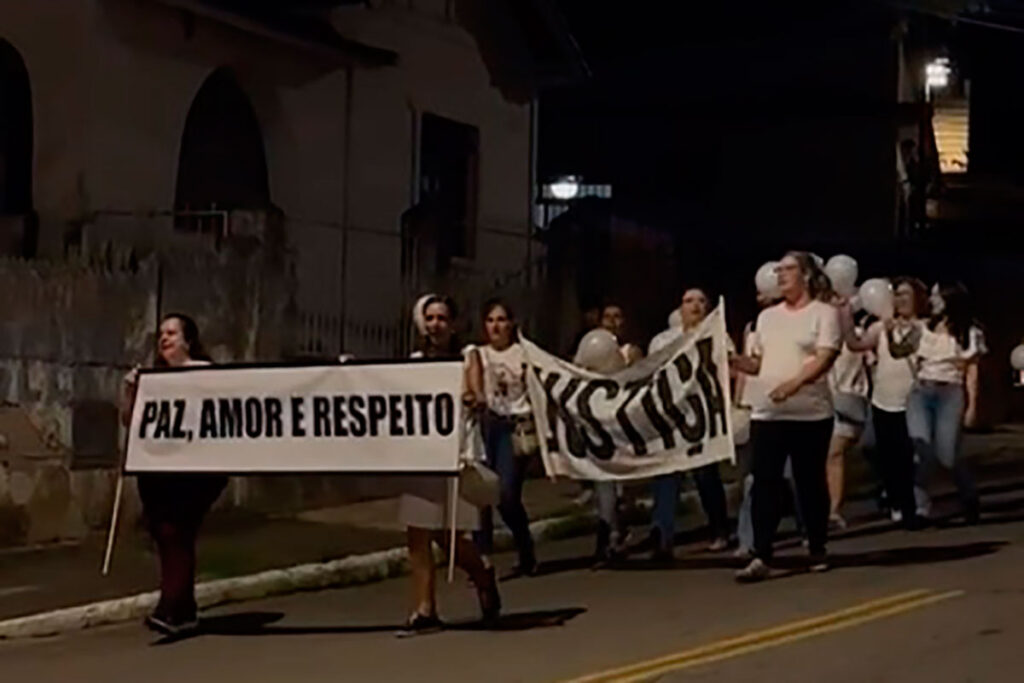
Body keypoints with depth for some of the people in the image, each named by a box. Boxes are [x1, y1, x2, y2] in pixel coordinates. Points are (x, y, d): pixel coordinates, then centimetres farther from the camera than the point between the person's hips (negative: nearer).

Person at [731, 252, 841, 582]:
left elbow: (824, 359, -14)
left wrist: (795, 383, -30)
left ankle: (817, 551, 19)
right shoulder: (767, 317, 16)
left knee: (811, 483, 5)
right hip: (767, 413, 5)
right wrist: (734, 361, -1)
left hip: (810, 414, -4)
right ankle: (761, 557, -4)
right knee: (764, 484, -3)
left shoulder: (824, 313, -2)